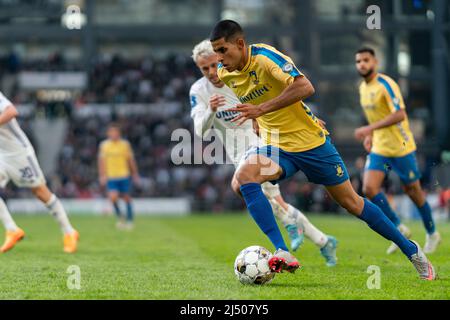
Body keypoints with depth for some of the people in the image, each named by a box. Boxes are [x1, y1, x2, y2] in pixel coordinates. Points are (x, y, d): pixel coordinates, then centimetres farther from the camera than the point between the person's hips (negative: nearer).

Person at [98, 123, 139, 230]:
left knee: (126, 197, 4)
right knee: (113, 197, -16)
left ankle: (130, 220, 18)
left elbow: (131, 160, 7)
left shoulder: (125, 144, 0)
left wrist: (135, 174, 9)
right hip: (111, 176, 0)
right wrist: (102, 175, -1)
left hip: (124, 175, 0)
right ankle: (120, 217, 6)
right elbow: (102, 161, 5)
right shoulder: (104, 145, 1)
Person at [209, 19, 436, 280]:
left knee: (352, 203, 4)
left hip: (310, 141, -5)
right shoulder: (224, 73, -1)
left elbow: (305, 87, -34)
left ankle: (411, 250, 23)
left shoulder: (265, 57, -21)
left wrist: (261, 109, -37)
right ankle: (282, 253, -29)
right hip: (276, 147, 5)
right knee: (242, 180, -26)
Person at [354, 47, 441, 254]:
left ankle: (432, 234, 25)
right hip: (379, 148, 7)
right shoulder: (362, 87, 8)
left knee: (412, 191, 4)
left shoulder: (386, 84, -18)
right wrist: (370, 136, 10)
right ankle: (400, 229, 5)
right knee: (369, 188, -10)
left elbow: (399, 114, -28)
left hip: (400, 146, -7)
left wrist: (369, 129, -31)